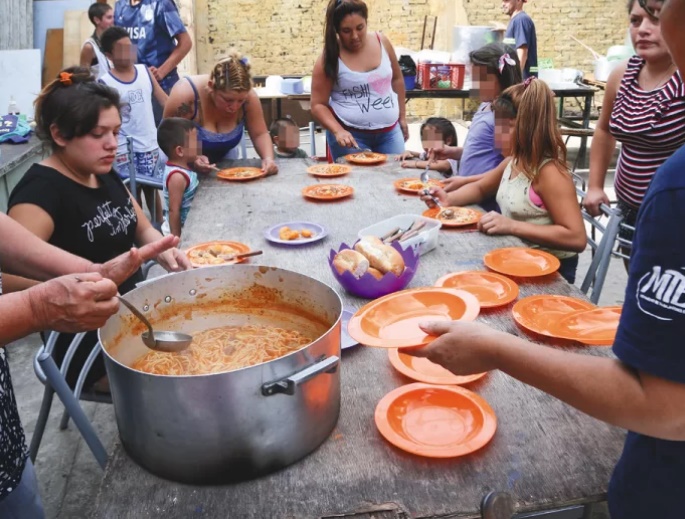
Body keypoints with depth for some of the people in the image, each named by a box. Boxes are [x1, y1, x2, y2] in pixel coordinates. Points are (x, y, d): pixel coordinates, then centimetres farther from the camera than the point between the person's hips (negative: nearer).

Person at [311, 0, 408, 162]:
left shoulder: (382, 42, 0)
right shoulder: (330, 58, -11)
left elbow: (397, 79, 14)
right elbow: (318, 105, -10)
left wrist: (402, 117, 14)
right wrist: (338, 131, -24)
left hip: (389, 132, 4)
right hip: (351, 135, -4)